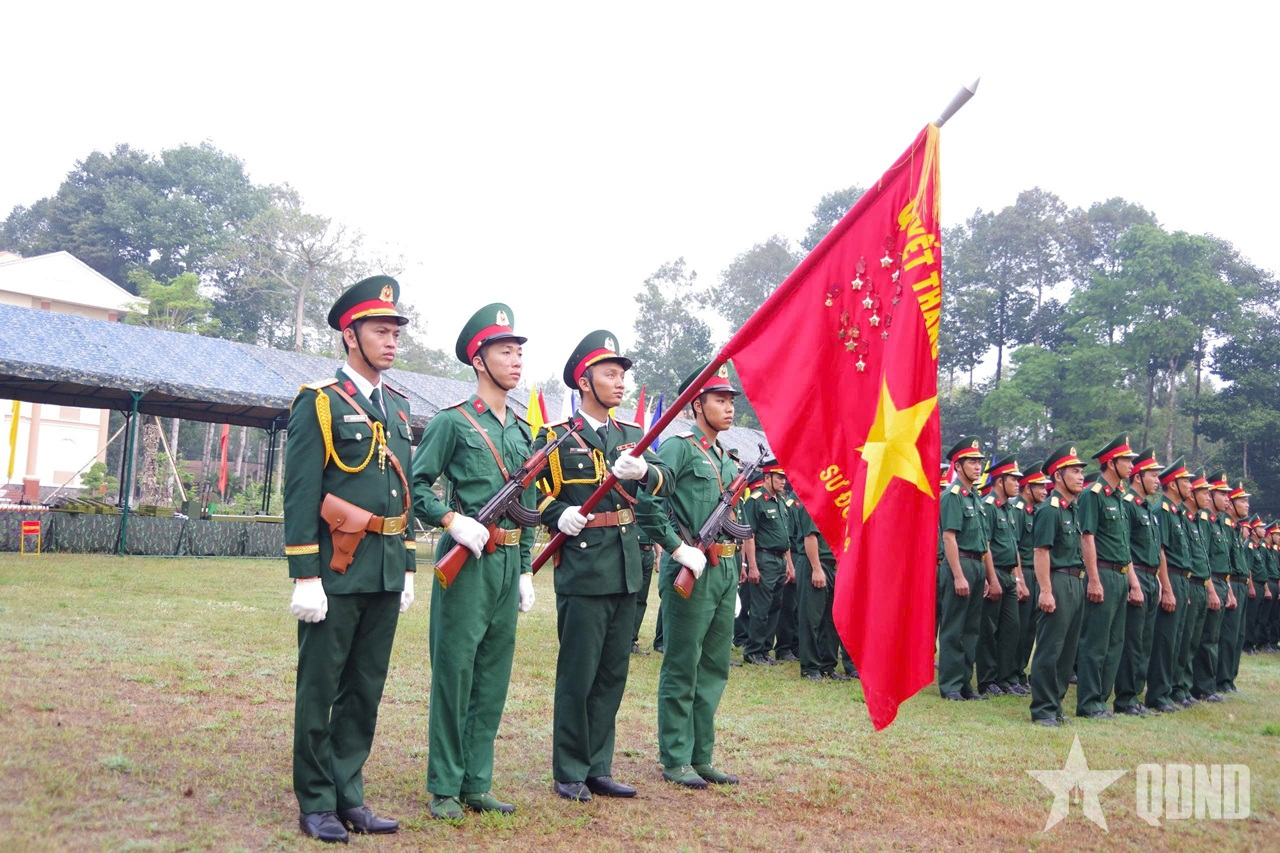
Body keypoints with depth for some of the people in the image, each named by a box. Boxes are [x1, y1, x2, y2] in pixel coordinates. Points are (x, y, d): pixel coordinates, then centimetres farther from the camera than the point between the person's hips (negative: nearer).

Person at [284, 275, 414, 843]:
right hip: (337, 572, -6)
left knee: (366, 691, 12)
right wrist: (305, 578, -15)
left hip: (386, 574, 6)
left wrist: (407, 569, 15)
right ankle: (316, 804, 15)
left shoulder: (398, 407, 14)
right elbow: (300, 496, -10)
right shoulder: (319, 402, -6)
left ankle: (348, 795, 23)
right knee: (320, 691, 4)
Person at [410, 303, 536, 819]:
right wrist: (453, 520, -19)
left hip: (507, 564, 6)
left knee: (494, 675, 10)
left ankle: (476, 784, 20)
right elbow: (416, 485, -5)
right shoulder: (452, 422, -3)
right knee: (454, 672, -2)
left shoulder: (523, 432, 16)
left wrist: (525, 571, 16)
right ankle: (444, 788, 9)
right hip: (466, 562, -6)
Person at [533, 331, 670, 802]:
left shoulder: (632, 434, 15)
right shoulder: (555, 437, 0)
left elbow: (665, 482, 2)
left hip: (627, 567, 6)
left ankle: (598, 768, 22)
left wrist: (643, 470, -19)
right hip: (582, 566, -5)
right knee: (577, 674, 0)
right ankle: (569, 773, 13)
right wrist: (560, 515, -17)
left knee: (613, 673, 11)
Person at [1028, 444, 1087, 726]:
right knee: (1050, 648, -5)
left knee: (1067, 650, 13)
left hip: (1076, 583, 9)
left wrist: (1082, 582, 15)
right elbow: (1041, 551, -16)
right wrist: (1046, 591, -20)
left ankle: (1055, 704, 21)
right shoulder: (1049, 510, -11)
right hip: (1058, 582, -9)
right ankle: (1042, 710, 1)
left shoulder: (1075, 509, 16)